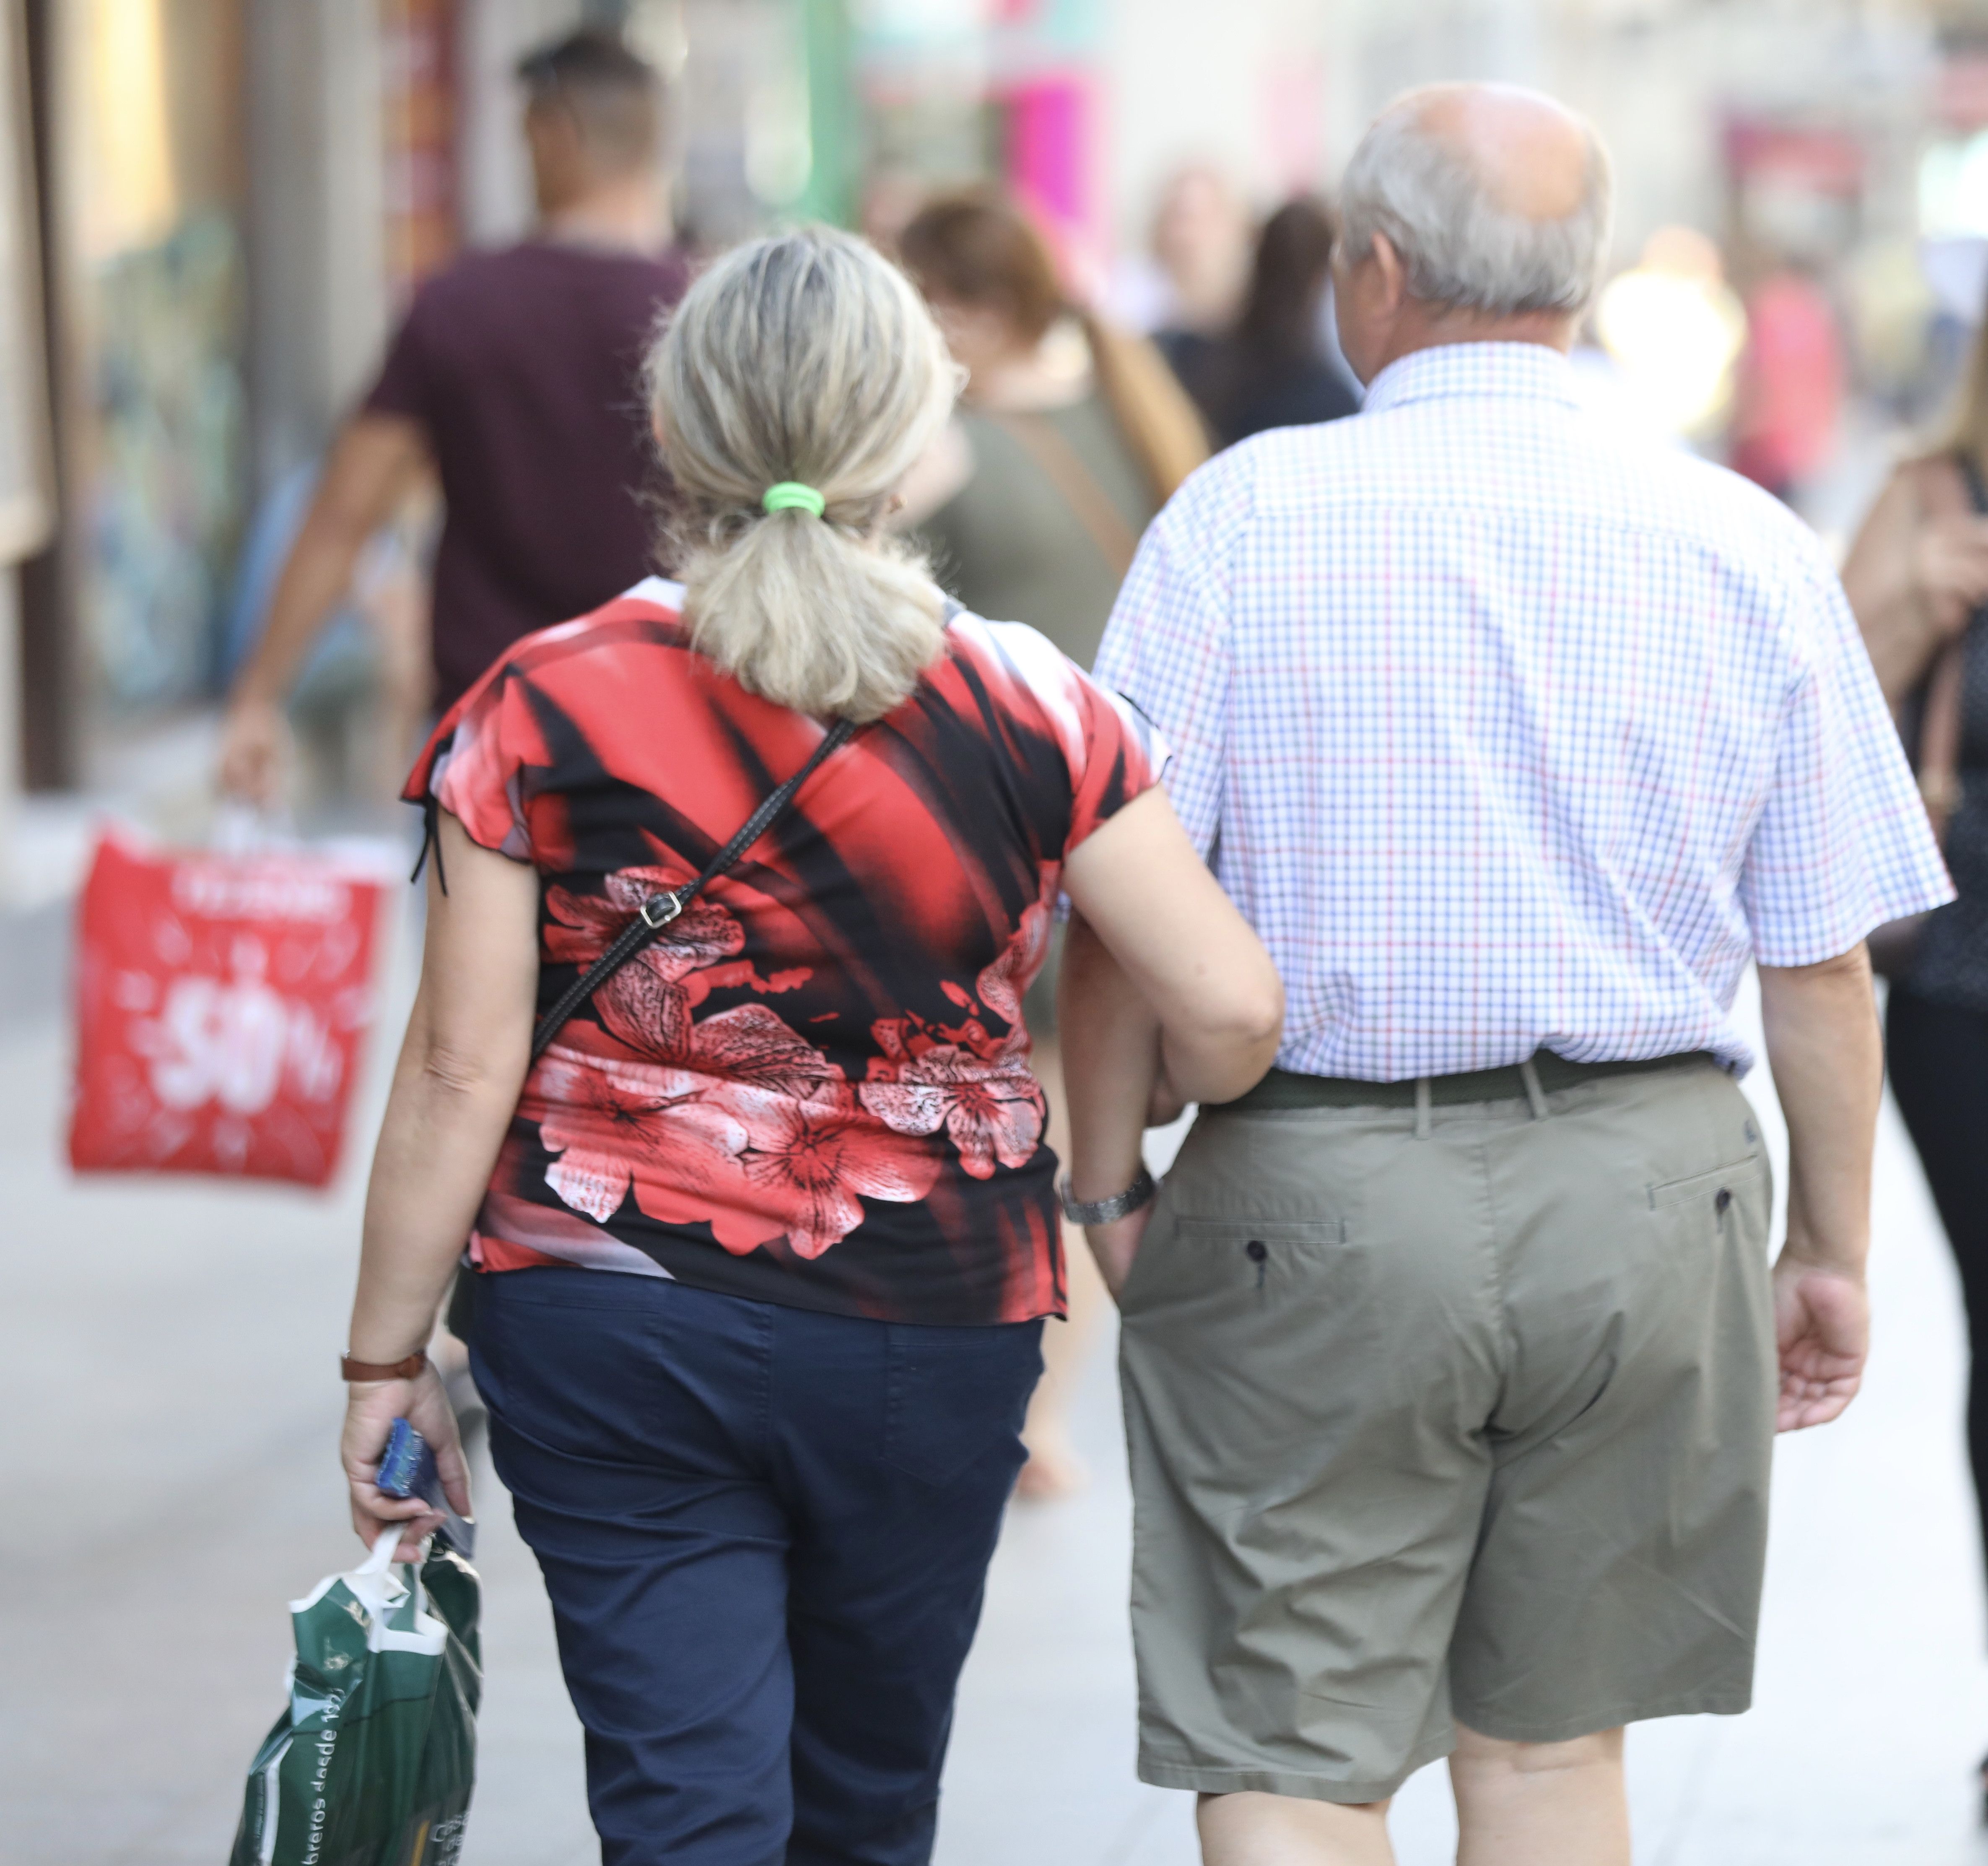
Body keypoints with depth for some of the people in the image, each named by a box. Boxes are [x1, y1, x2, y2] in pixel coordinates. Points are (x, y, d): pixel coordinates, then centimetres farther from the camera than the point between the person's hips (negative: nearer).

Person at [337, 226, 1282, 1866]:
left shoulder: (545, 713, -9)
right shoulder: (1026, 712, -7)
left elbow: (462, 1070, -8)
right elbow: (1231, 1010, -10)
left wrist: (387, 1362, 1)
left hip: (609, 1338, -1)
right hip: (935, 1330, 2)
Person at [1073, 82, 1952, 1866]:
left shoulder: (1243, 515, -7)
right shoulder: (1746, 548, 0)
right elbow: (1823, 962, 3)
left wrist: (1107, 1184, 4)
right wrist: (1832, 1251, 14)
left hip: (1315, 1198, -3)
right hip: (1646, 1191, 3)